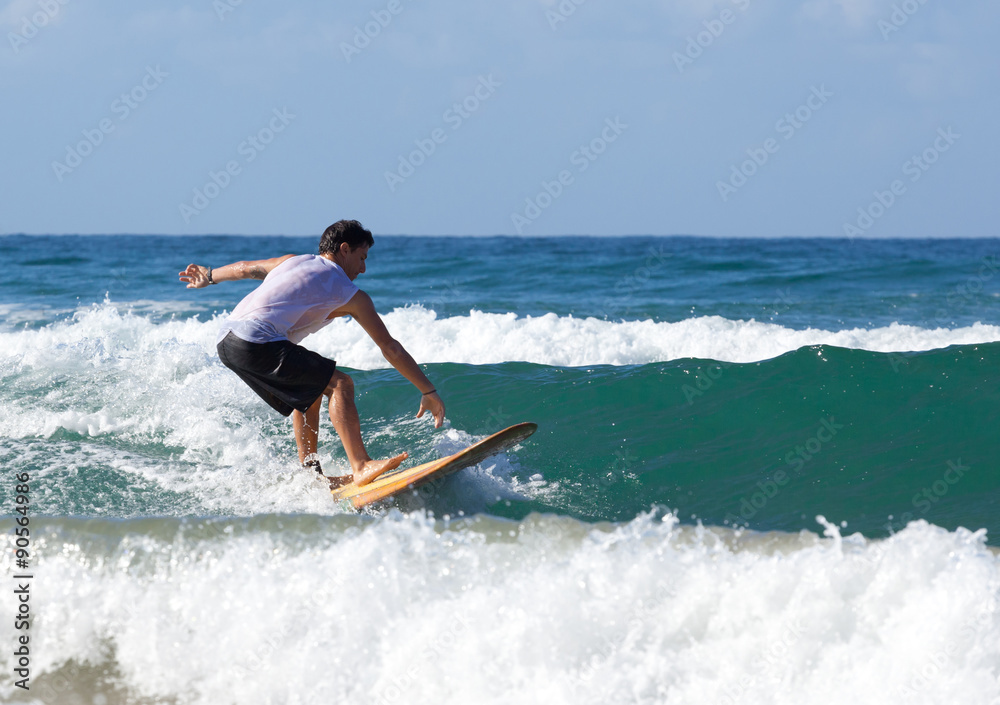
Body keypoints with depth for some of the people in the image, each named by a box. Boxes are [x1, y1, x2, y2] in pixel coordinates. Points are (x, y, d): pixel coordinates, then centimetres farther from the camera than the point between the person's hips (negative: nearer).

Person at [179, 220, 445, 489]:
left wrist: (209, 276, 60)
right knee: (339, 384, -8)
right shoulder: (351, 296, 9)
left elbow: (245, 269, 40)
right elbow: (390, 348, 11)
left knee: (310, 392, 23)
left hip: (226, 340, 8)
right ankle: (361, 467, -21)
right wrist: (429, 391, 16)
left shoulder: (293, 262, 25)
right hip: (257, 343, -8)